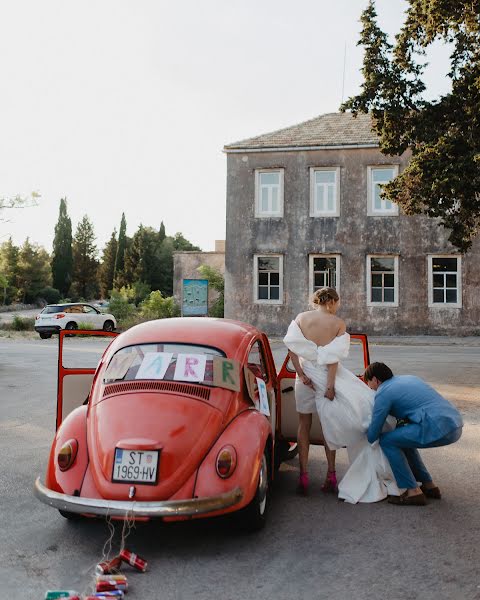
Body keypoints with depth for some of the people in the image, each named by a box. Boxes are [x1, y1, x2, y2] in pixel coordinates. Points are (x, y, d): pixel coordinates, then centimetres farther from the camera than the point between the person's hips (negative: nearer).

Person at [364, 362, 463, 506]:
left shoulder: (383, 393, 0)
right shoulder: (407, 378, 23)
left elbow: (372, 436, 4)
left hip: (438, 428, -9)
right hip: (455, 424, 9)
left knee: (387, 441, 3)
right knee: (402, 437, 25)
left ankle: (413, 492, 4)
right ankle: (429, 486, 28)